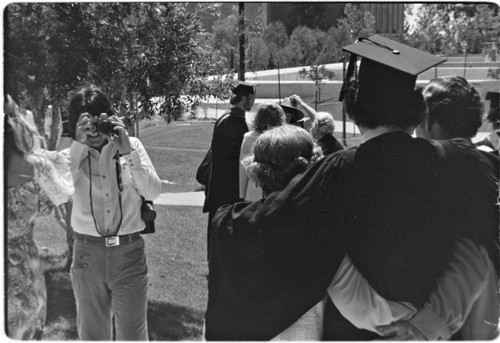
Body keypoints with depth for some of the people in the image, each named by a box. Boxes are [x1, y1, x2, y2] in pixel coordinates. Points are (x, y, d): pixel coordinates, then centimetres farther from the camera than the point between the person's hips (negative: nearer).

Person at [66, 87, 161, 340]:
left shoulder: (131, 145, 1)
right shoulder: (73, 154, 1)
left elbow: (152, 192, -9)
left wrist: (127, 151, -17)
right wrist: (79, 144, -20)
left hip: (129, 251, 0)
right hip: (87, 253, 1)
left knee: (132, 333, 9)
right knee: (91, 333, 14)